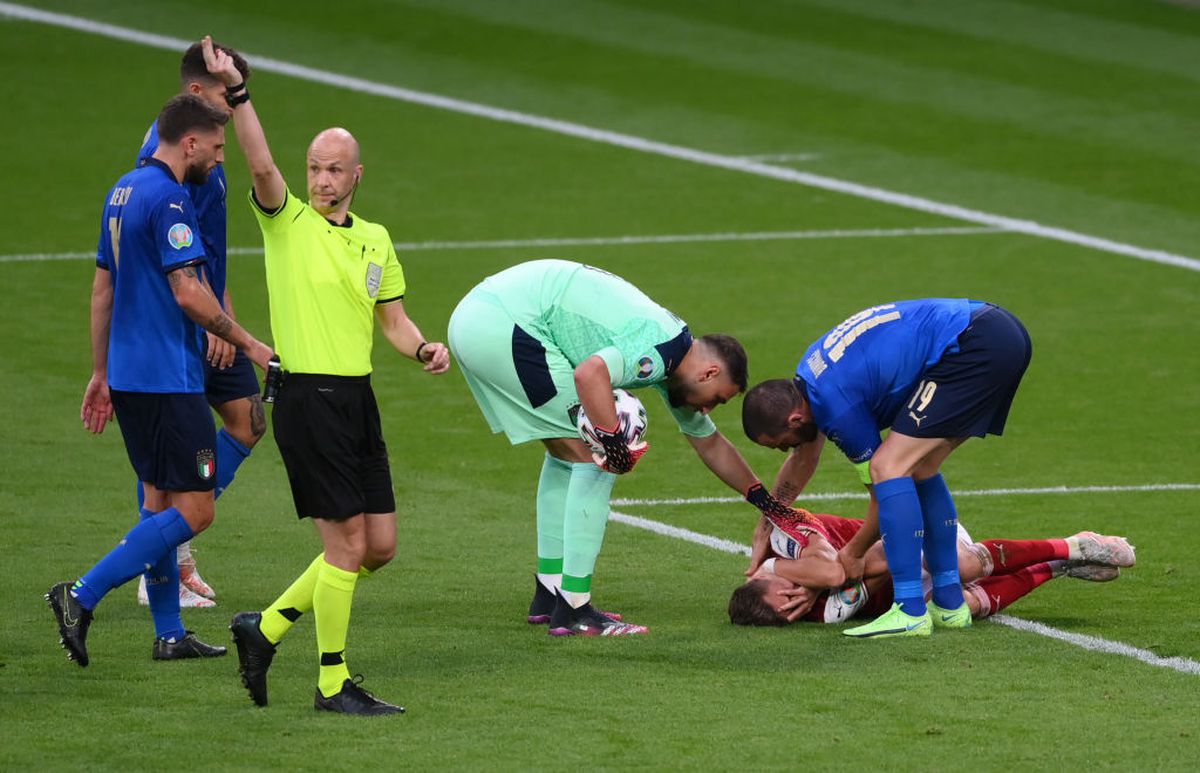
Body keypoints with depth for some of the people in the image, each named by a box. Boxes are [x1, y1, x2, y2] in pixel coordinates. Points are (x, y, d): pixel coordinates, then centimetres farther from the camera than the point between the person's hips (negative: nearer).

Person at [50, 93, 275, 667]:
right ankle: (82, 596, -13)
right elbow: (188, 294, -21)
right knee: (193, 509, -8)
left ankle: (169, 635, 17)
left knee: (159, 500, 15)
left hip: (129, 375, 10)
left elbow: (103, 287, 19)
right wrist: (248, 344, -9)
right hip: (168, 378, -10)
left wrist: (101, 373, 24)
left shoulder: (123, 191, 14)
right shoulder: (168, 198, -16)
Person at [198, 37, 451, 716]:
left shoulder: (375, 239, 14)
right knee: (348, 544, -8)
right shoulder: (287, 220, -3)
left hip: (358, 398, 7)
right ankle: (333, 685, 2)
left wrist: (423, 347, -2)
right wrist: (236, 93, -32)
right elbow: (261, 165, -20)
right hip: (308, 398, -7)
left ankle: (267, 627, 22)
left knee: (380, 545, 8)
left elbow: (392, 316, 19)